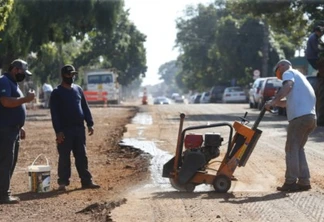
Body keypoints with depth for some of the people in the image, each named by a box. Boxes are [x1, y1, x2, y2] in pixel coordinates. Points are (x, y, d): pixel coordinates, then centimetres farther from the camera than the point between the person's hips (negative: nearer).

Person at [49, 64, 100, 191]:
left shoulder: (78, 89, 12)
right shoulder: (56, 93, -4)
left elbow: (85, 107, 14)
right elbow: (54, 113, -9)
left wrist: (89, 123, 5)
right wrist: (58, 131, -16)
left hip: (79, 128, 5)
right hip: (65, 130, -5)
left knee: (82, 156, 7)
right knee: (64, 157, 0)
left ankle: (86, 181, 9)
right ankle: (63, 182, 6)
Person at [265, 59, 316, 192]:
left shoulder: (288, 73, 4)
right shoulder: (299, 76, 32)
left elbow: (288, 86, -19)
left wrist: (274, 101, -26)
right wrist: (276, 103, 25)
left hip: (300, 116, -9)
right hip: (311, 117, 9)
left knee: (292, 149, -3)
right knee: (299, 149, 16)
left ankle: (291, 182, -4)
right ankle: (304, 181, 13)